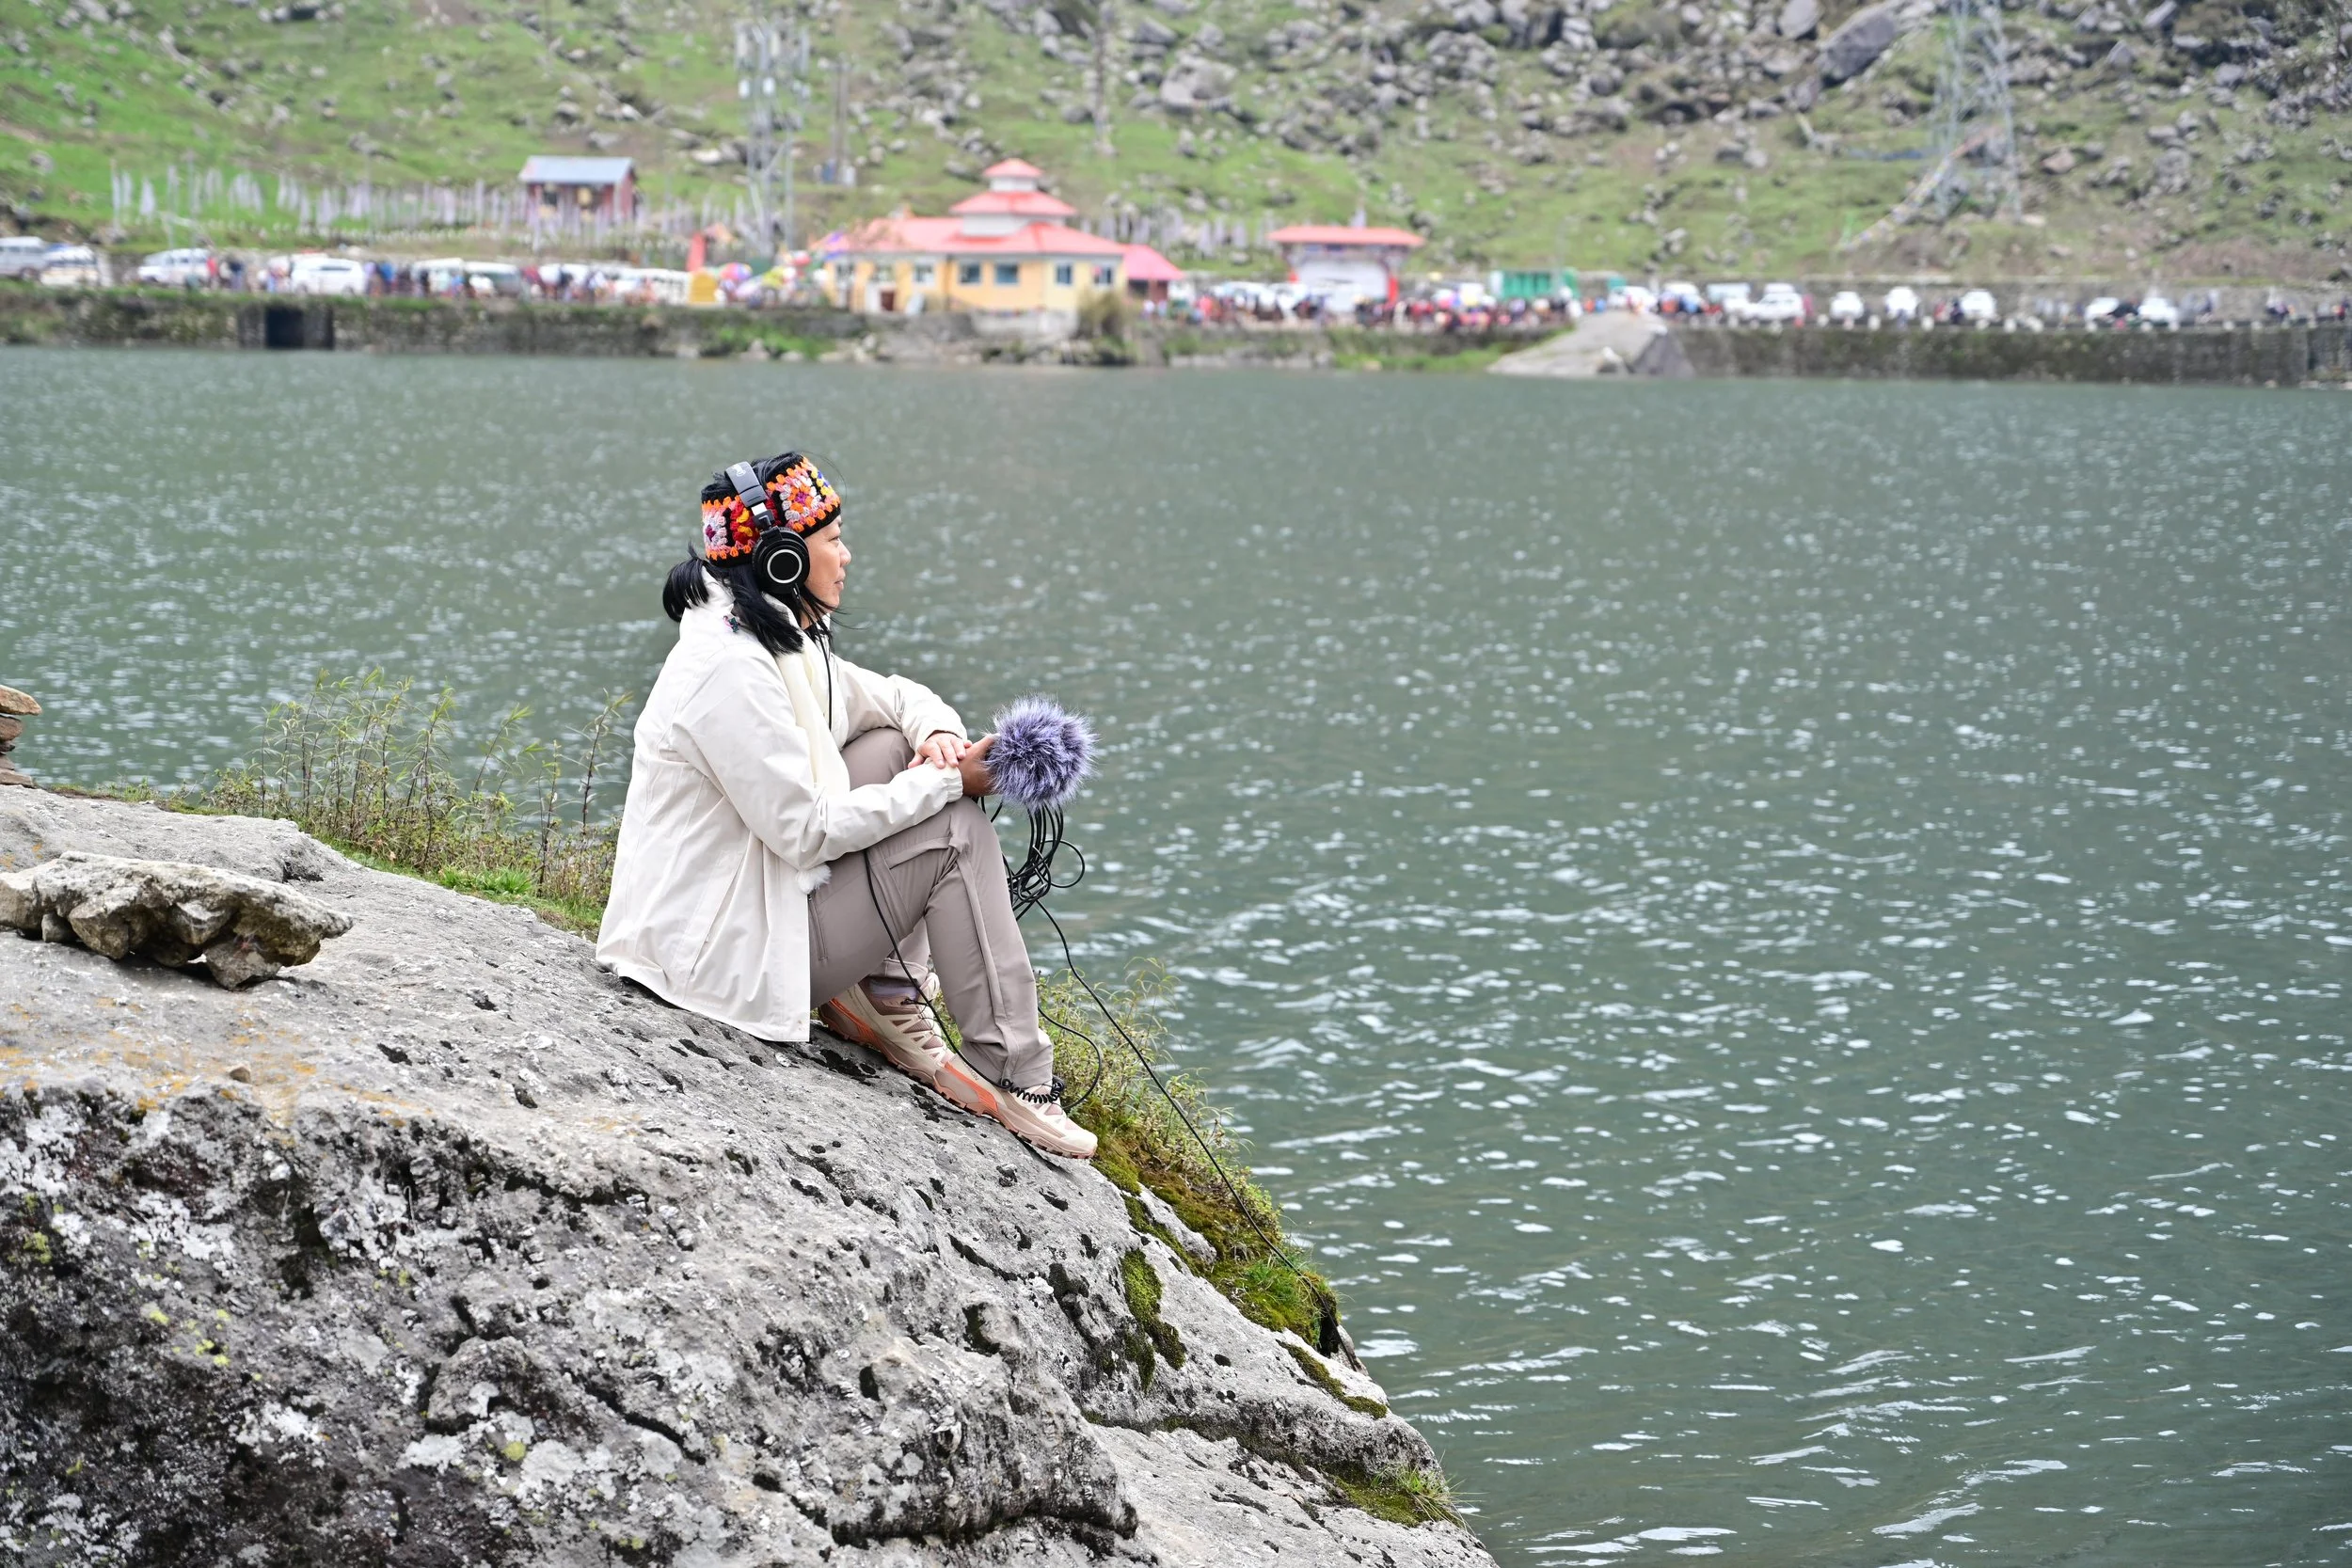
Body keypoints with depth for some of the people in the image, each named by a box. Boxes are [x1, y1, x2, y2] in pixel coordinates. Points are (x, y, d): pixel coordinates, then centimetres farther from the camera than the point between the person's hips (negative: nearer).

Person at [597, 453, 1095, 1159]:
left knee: (891, 745, 10)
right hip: (731, 952, -10)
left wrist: (940, 734, -4)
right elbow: (806, 833, -23)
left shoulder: (774, 638, 7)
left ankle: (884, 995, 7)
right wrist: (945, 782, -16)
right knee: (956, 832, -7)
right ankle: (1013, 1079, -3)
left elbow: (891, 696, 19)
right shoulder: (731, 670, -24)